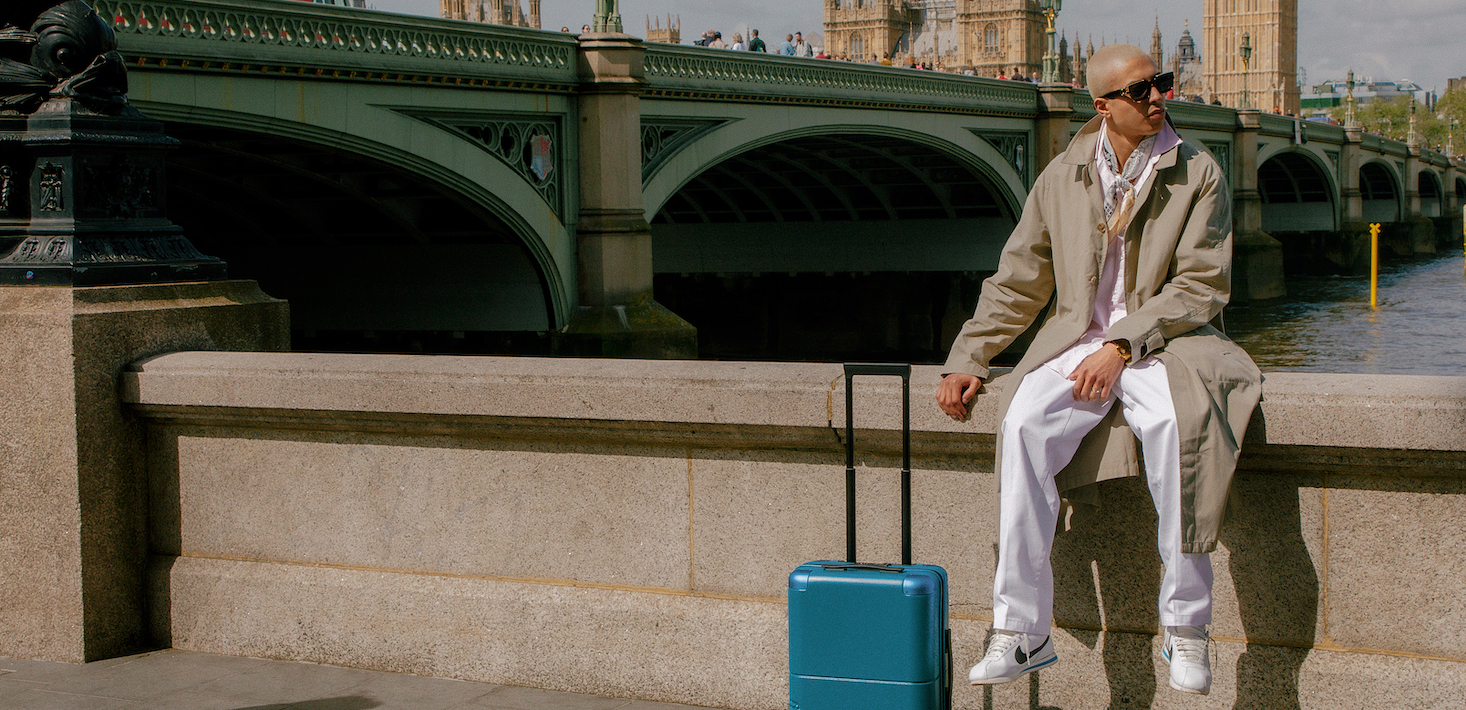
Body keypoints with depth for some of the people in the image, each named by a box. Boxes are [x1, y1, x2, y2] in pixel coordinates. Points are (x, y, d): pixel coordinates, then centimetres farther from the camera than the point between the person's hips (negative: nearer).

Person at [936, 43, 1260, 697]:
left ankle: (1185, 627, -25)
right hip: (1077, 342, 2)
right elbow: (1016, 282, 16)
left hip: (1164, 342, -2)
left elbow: (1201, 286, -5)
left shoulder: (1199, 175, 2)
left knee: (1177, 421, -36)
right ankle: (1020, 630, -24)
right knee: (1024, 423, -29)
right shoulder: (1062, 177, 11)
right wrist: (966, 360, 5)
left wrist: (1122, 347, -16)